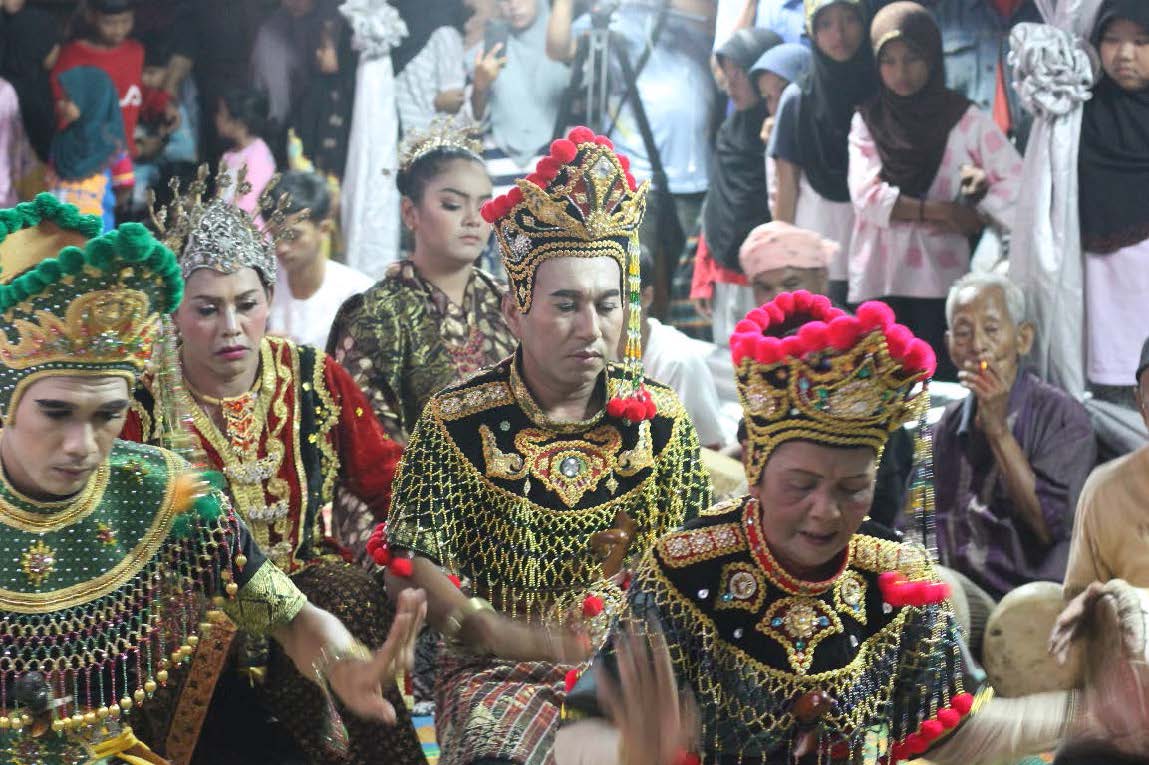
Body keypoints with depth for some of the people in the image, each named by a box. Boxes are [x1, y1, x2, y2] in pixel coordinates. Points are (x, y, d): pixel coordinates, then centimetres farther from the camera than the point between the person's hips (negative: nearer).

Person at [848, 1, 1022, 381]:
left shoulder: (965, 118, 1)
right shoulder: (867, 121, 7)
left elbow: (1017, 181, -7)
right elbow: (866, 196, -4)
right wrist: (941, 211, -12)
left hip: (940, 278, -2)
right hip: (877, 279, 2)